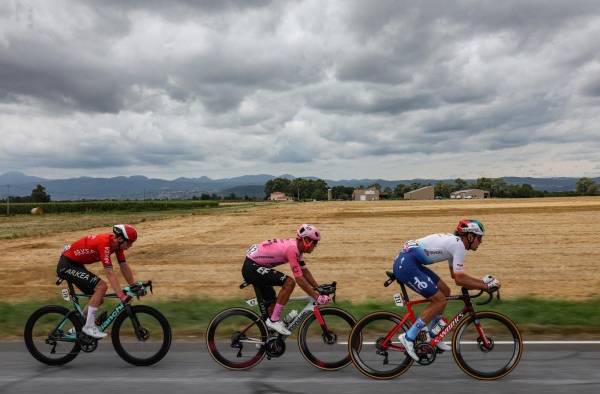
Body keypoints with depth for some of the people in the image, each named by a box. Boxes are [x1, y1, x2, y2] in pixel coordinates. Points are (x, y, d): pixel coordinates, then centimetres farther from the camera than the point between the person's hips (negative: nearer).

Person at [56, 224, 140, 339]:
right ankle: (89, 326, -12)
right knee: (101, 286, -22)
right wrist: (122, 297, -37)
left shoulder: (116, 243, -5)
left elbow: (124, 267, 1)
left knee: (98, 297, 8)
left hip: (75, 264, 9)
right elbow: (110, 274, -35)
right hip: (66, 265, -9)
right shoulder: (105, 243, -31)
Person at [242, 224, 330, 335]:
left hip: (253, 267, 10)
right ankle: (274, 320, -12)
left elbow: (305, 271, 12)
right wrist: (317, 297, -21)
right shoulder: (292, 248, -24)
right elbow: (299, 279, -25)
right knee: (289, 282, -22)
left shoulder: (296, 247, 5)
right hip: (252, 267, -10)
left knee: (271, 304, 13)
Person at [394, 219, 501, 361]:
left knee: (445, 291, 15)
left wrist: (482, 281, 23)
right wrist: (486, 286, -4)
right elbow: (459, 279, -14)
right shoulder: (458, 245, -10)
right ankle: (409, 337, -2)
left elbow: (456, 274, 27)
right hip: (406, 264, -10)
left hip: (407, 262, 10)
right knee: (440, 300, -6)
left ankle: (430, 334, 23)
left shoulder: (453, 242, 18)